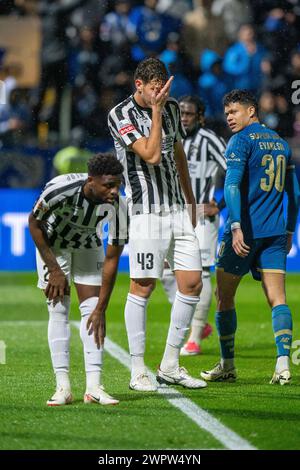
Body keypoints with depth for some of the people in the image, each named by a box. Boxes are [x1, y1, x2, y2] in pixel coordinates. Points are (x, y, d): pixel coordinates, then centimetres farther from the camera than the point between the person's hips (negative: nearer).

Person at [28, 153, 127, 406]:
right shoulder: (60, 189, -37)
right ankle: (63, 387, -11)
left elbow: (113, 254, -19)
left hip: (88, 246, 2)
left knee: (92, 308, -8)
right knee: (58, 309, -10)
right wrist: (54, 269, -16)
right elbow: (34, 223, -17)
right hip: (52, 244, -2)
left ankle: (94, 386, -10)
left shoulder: (116, 202, -28)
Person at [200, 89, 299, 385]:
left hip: (245, 230, -6)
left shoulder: (241, 141, -6)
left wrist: (236, 227, -24)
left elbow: (232, 186, -19)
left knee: (224, 296, 8)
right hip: (275, 233, 6)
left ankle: (227, 366, 12)